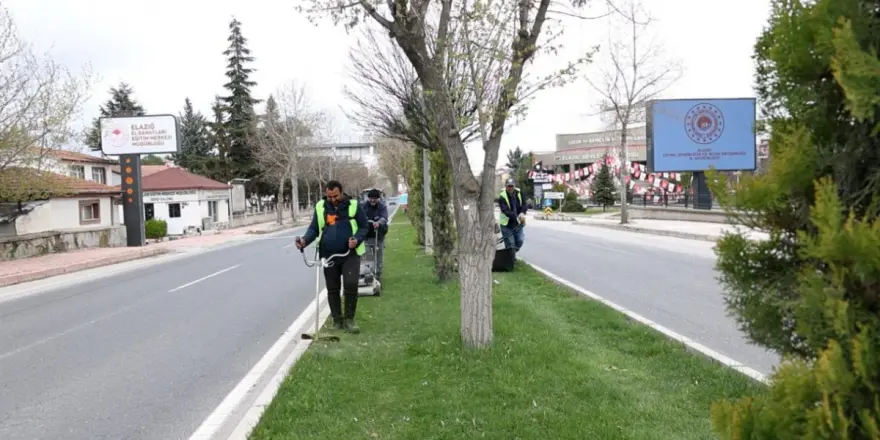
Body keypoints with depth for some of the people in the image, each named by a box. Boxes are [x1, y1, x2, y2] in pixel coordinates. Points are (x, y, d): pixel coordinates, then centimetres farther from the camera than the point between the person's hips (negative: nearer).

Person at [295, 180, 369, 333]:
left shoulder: (353, 205, -3)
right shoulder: (320, 207, 4)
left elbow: (364, 226, 2)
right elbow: (314, 229, 6)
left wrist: (357, 239, -18)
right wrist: (305, 240, -14)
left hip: (350, 254, -3)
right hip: (329, 255, 3)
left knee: (351, 285, -13)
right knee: (332, 289, 10)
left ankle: (349, 319, 3)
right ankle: (337, 320, 23)